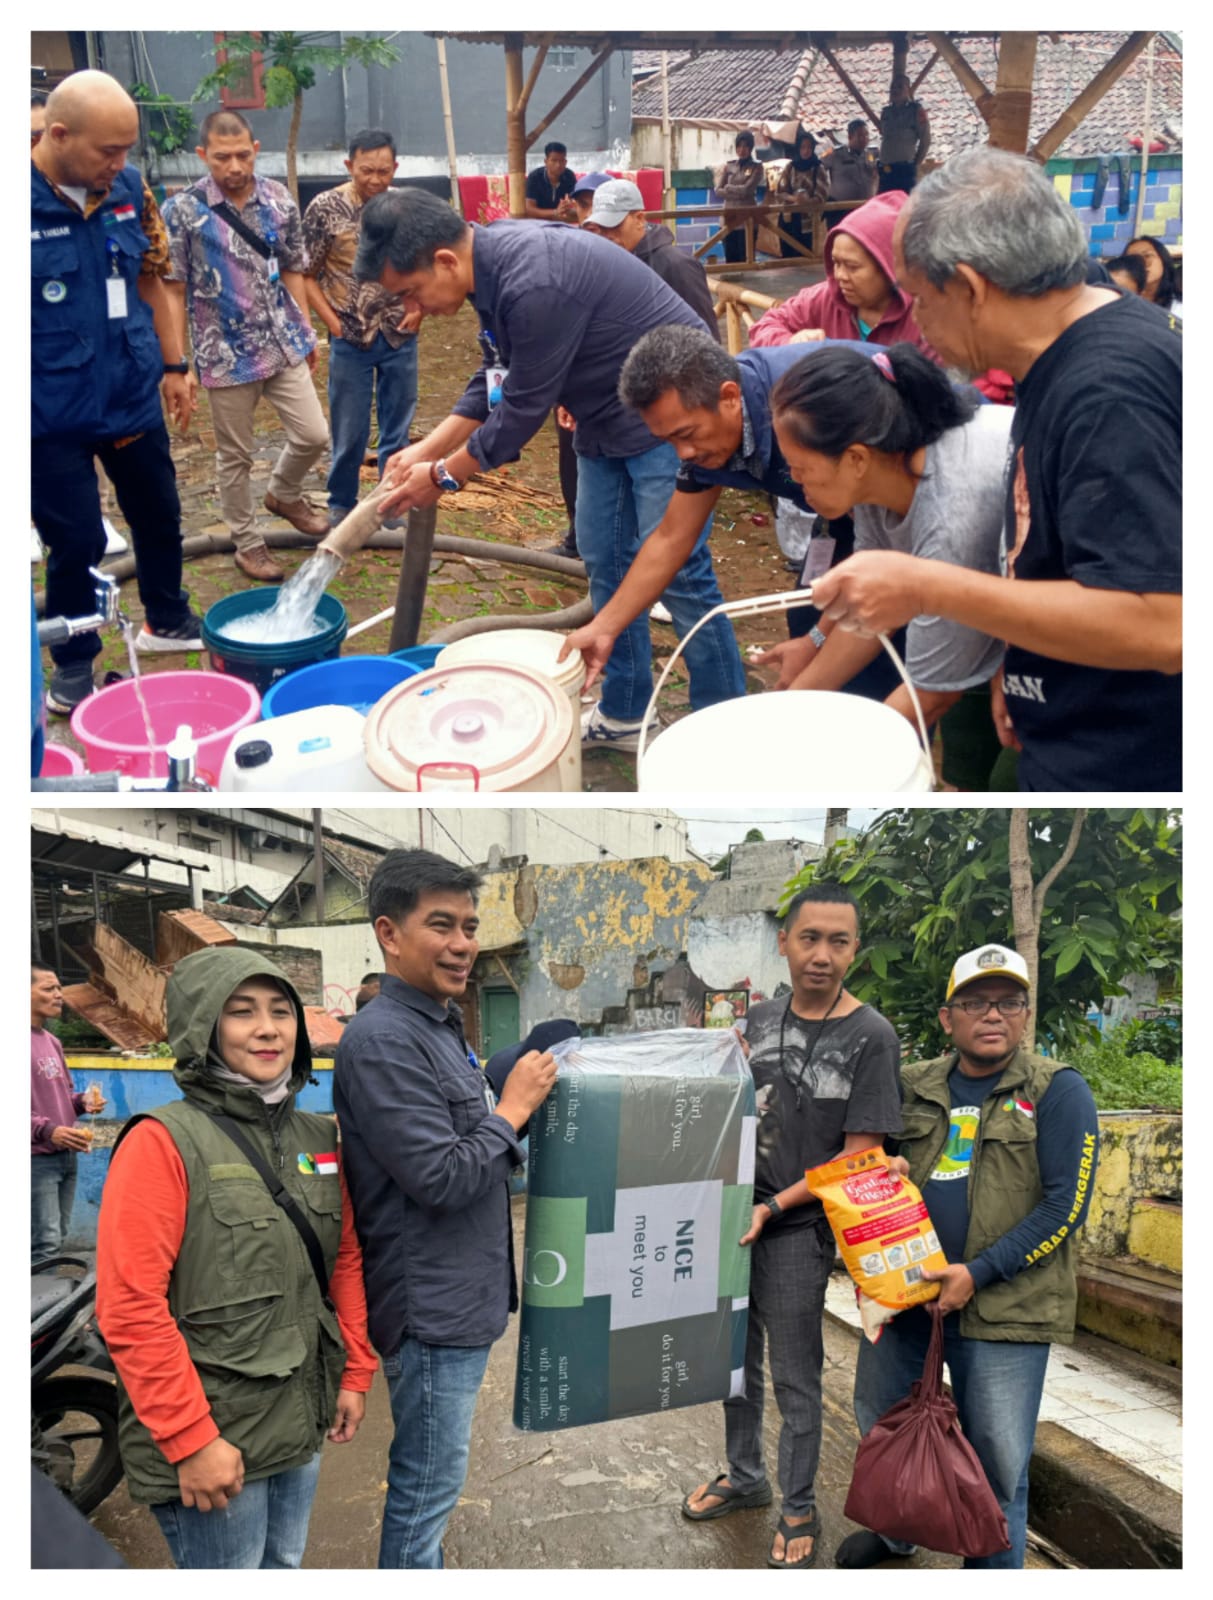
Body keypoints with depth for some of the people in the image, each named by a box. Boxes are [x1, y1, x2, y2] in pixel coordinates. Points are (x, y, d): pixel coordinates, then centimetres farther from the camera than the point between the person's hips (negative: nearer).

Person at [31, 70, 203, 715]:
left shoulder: (129, 189, -3)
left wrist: (174, 365, 10)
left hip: (132, 397, 5)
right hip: (54, 415, -5)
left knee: (159, 515, 19)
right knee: (77, 540, 4)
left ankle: (167, 620, 43)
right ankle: (73, 668, 25)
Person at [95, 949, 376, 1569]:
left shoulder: (318, 1137, 7)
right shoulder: (163, 1142, -14)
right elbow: (128, 1308, -19)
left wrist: (354, 1373, 11)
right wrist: (190, 1440, -19)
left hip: (302, 1425, 7)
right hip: (212, 1446, -6)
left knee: (284, 1569, 20)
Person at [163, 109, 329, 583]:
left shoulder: (279, 201, 0)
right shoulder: (183, 210, -11)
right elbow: (173, 291, -8)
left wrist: (306, 330, 12)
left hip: (284, 346, 3)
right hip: (226, 355, -3)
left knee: (313, 435, 5)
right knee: (235, 456, 7)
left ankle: (284, 495, 36)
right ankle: (247, 543, 24)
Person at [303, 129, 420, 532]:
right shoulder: (325, 208, -9)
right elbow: (306, 275, -4)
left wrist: (420, 308, -3)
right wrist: (333, 323, -9)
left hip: (400, 337, 2)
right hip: (350, 339, -2)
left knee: (397, 428, 10)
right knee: (349, 431, 5)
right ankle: (340, 504, 21)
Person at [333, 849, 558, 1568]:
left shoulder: (442, 1025, 10)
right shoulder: (383, 1040, -21)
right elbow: (440, 1179, -24)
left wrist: (510, 1123, 5)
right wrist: (515, 1108, -14)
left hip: (461, 1295, 10)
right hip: (432, 1305, -10)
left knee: (430, 1481, 21)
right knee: (428, 1487, 4)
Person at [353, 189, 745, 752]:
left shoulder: (533, 284, -31)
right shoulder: (491, 260, -1)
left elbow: (524, 407, -22)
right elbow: (495, 380, 10)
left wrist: (444, 476, -10)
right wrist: (429, 448, 3)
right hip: (606, 419, 10)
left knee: (674, 570, -8)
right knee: (604, 561, 13)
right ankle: (623, 715, 25)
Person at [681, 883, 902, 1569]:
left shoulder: (871, 1037, -14)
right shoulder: (763, 1017, 3)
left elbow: (858, 1157, -14)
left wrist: (773, 1208, -17)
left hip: (797, 1228, -6)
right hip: (735, 1211, 6)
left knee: (795, 1377, 6)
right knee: (736, 1356, 19)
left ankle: (800, 1510, 25)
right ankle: (745, 1477, 40)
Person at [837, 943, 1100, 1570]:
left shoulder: (1059, 1091, -6)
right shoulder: (911, 1087, 6)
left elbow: (1065, 1206, -12)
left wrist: (977, 1274, -17)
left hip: (1003, 1306, -5)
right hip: (902, 1293, 5)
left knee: (997, 1461, 3)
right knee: (878, 1421, 19)